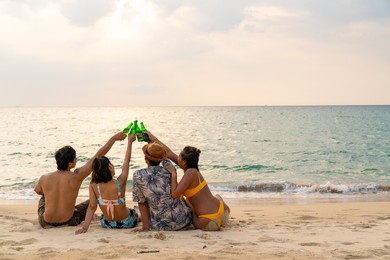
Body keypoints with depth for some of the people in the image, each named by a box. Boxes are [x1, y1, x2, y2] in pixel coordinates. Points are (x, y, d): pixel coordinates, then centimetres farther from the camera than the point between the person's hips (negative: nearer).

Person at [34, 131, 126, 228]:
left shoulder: (44, 178, -13)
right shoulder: (77, 176, -20)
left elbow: (37, 191, 13)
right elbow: (98, 156, -14)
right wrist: (114, 138, -8)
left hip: (46, 223, 2)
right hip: (68, 222, -2)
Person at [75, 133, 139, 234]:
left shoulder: (93, 186, -20)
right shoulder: (120, 182, -24)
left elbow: (92, 207, -22)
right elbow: (126, 162, -11)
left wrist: (85, 227, -19)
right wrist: (129, 142, 0)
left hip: (108, 224, 2)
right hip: (128, 222, -2)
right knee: (134, 211, 35)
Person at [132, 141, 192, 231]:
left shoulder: (138, 175, -9)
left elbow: (141, 202, -4)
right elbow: (165, 160, 22)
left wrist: (145, 227, 3)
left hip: (161, 225, -2)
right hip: (184, 221, 2)